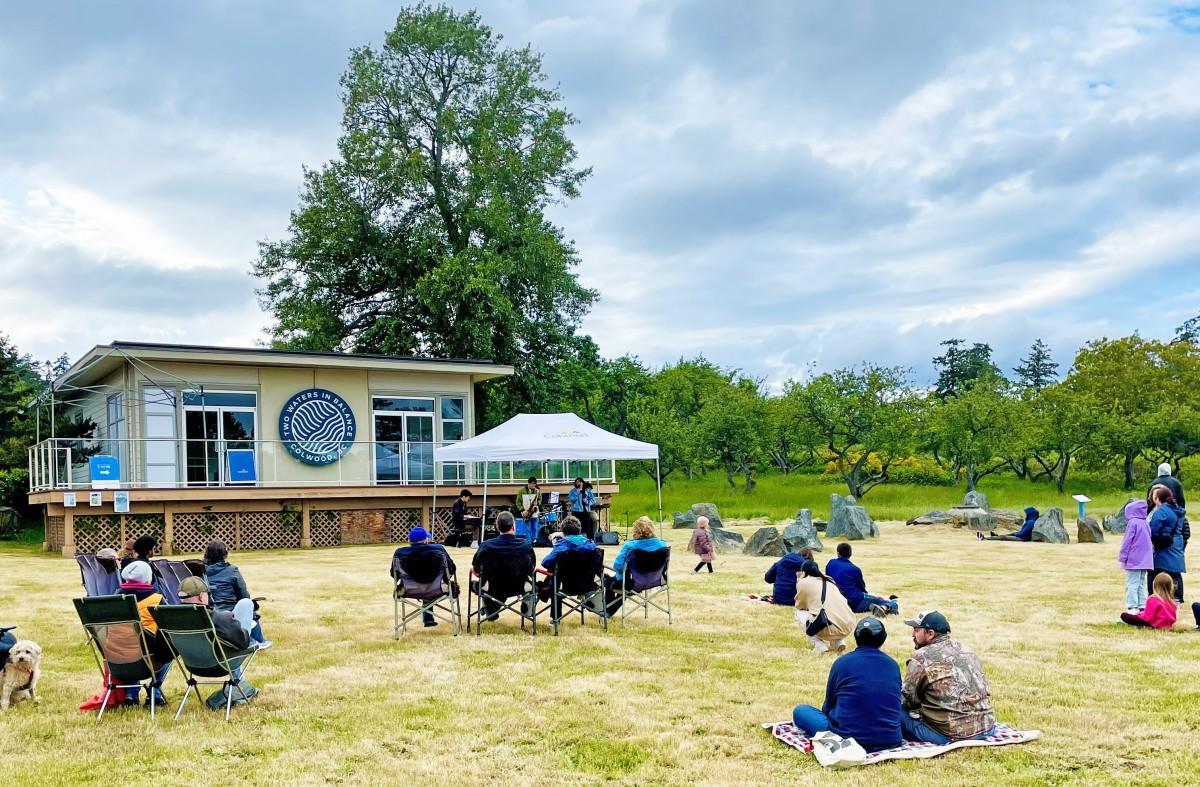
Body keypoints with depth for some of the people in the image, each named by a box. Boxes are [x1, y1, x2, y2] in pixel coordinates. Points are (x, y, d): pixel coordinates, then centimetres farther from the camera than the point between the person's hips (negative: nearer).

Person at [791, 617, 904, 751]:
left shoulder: (842, 662, -4)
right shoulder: (893, 665, 4)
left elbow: (828, 706, 6)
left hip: (848, 738, -5)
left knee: (800, 711, 12)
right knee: (902, 711, 35)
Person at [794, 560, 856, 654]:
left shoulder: (803, 582, 8)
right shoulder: (829, 580, 24)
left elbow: (799, 606, 20)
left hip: (831, 629, -6)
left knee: (799, 613, 20)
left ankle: (819, 646, 4)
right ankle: (838, 642, 14)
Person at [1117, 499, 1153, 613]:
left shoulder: (1132, 523, -13)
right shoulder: (1145, 523, 9)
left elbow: (1127, 542, -13)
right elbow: (1149, 542, 16)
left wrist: (1122, 557, -7)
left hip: (1133, 560, -7)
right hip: (1145, 560, 7)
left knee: (1132, 584, -4)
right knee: (1141, 584, 12)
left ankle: (1132, 607, -6)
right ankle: (1142, 606, 12)